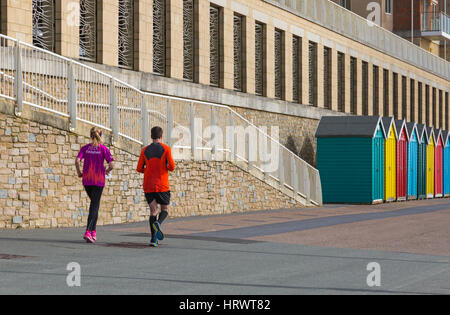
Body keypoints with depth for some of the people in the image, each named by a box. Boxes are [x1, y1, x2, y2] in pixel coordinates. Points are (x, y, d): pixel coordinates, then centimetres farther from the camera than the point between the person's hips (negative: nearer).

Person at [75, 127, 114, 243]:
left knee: (94, 203, 20)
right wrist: (107, 171, 11)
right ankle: (88, 232, -16)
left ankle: (93, 231, 17)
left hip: (86, 180, 3)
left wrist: (79, 172, 7)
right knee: (95, 205, -2)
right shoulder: (104, 149, -3)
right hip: (99, 181, -3)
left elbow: (77, 161, -9)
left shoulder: (85, 148, 4)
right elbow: (111, 165, -10)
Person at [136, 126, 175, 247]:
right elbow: (172, 166, -11)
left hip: (148, 186, 3)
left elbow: (139, 169, 5)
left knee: (153, 211, 6)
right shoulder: (166, 149, -3)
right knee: (165, 209, 13)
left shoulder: (145, 150, 6)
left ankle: (154, 238, -7)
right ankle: (158, 223, -20)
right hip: (162, 186, -2)